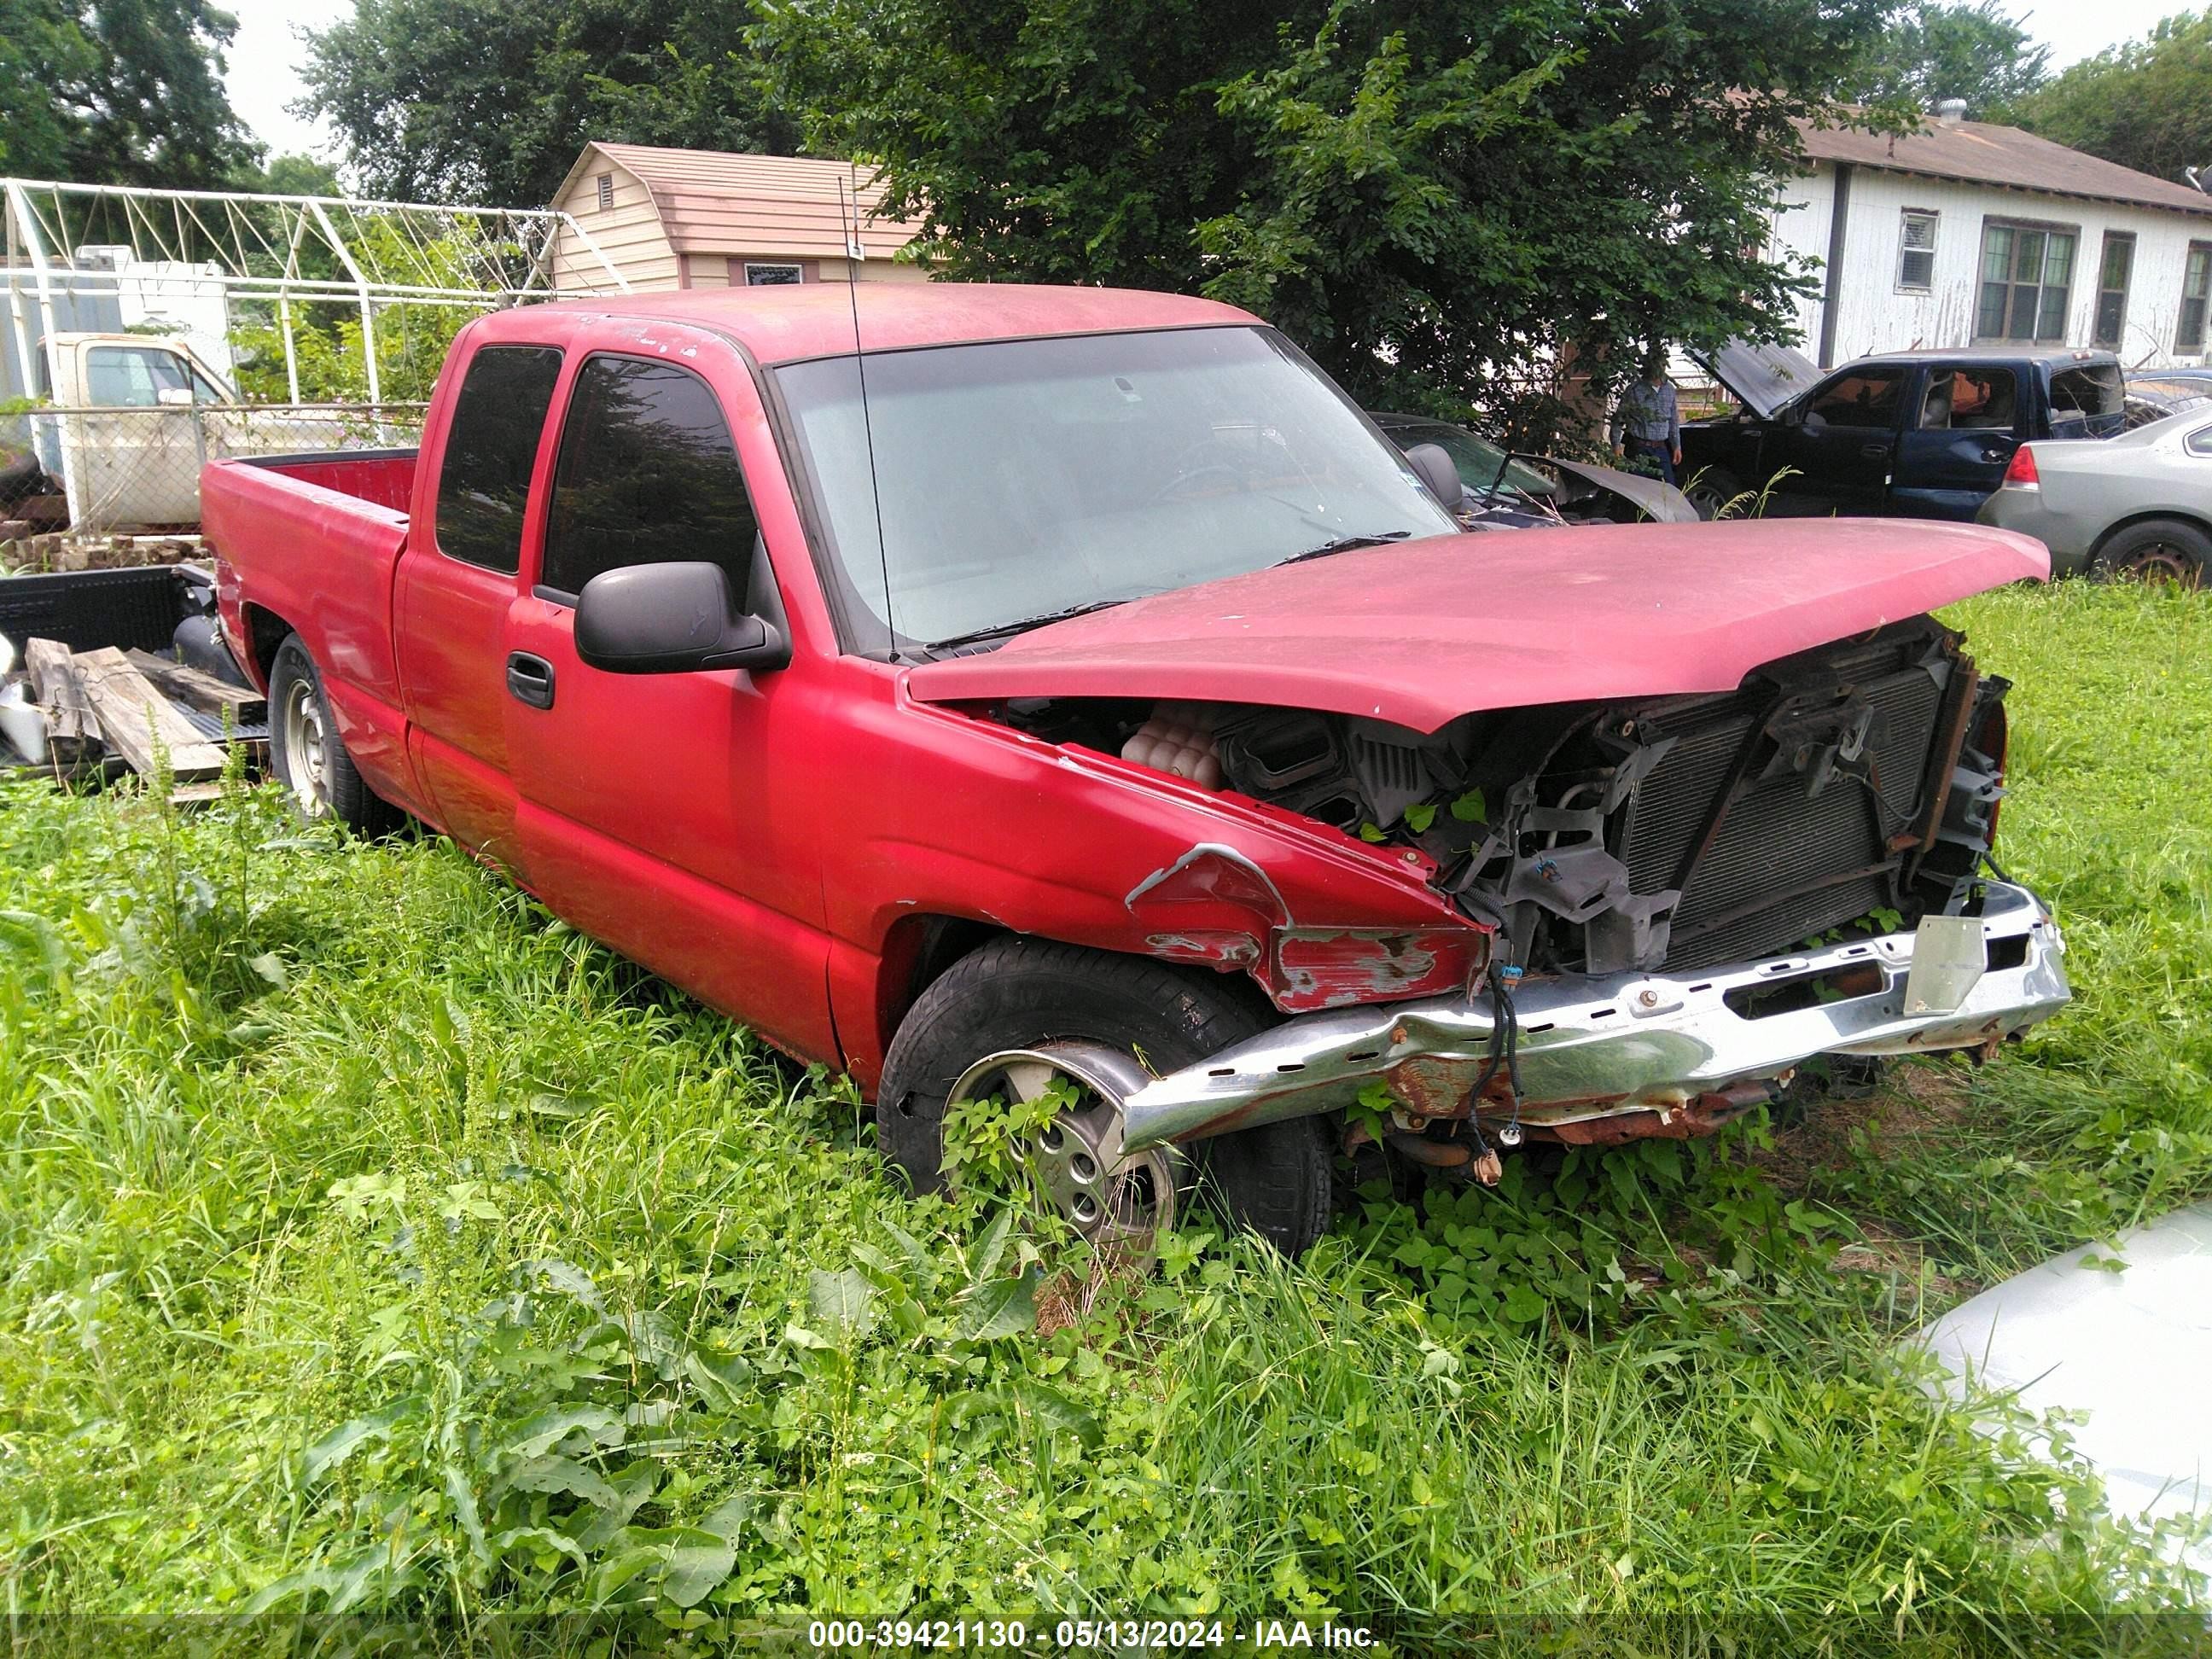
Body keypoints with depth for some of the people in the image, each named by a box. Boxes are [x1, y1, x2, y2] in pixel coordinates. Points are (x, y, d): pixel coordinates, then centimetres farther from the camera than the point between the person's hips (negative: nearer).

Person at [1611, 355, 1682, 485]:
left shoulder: (1669, 389, 10)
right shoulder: (1635, 390, -6)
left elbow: (1674, 421, 18)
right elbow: (1618, 418, -4)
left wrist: (1676, 446, 16)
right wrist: (1616, 445, -11)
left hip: (1661, 449, 5)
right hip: (1638, 449, -5)